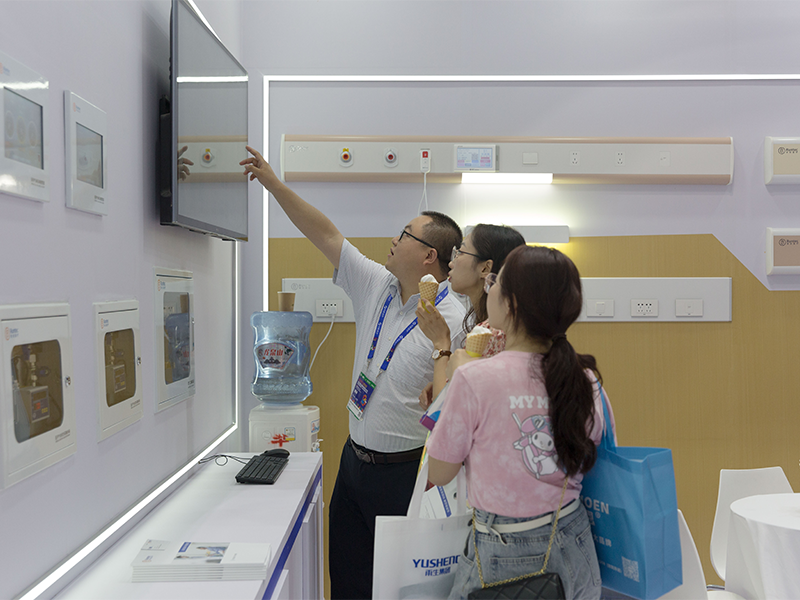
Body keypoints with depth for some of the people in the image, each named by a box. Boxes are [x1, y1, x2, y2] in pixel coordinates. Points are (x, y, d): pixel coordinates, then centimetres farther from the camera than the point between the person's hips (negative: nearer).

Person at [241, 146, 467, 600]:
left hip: (405, 472, -7)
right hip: (355, 457, 7)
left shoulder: (454, 321, -19)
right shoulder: (377, 287, 2)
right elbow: (326, 235, 6)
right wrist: (273, 183, 6)